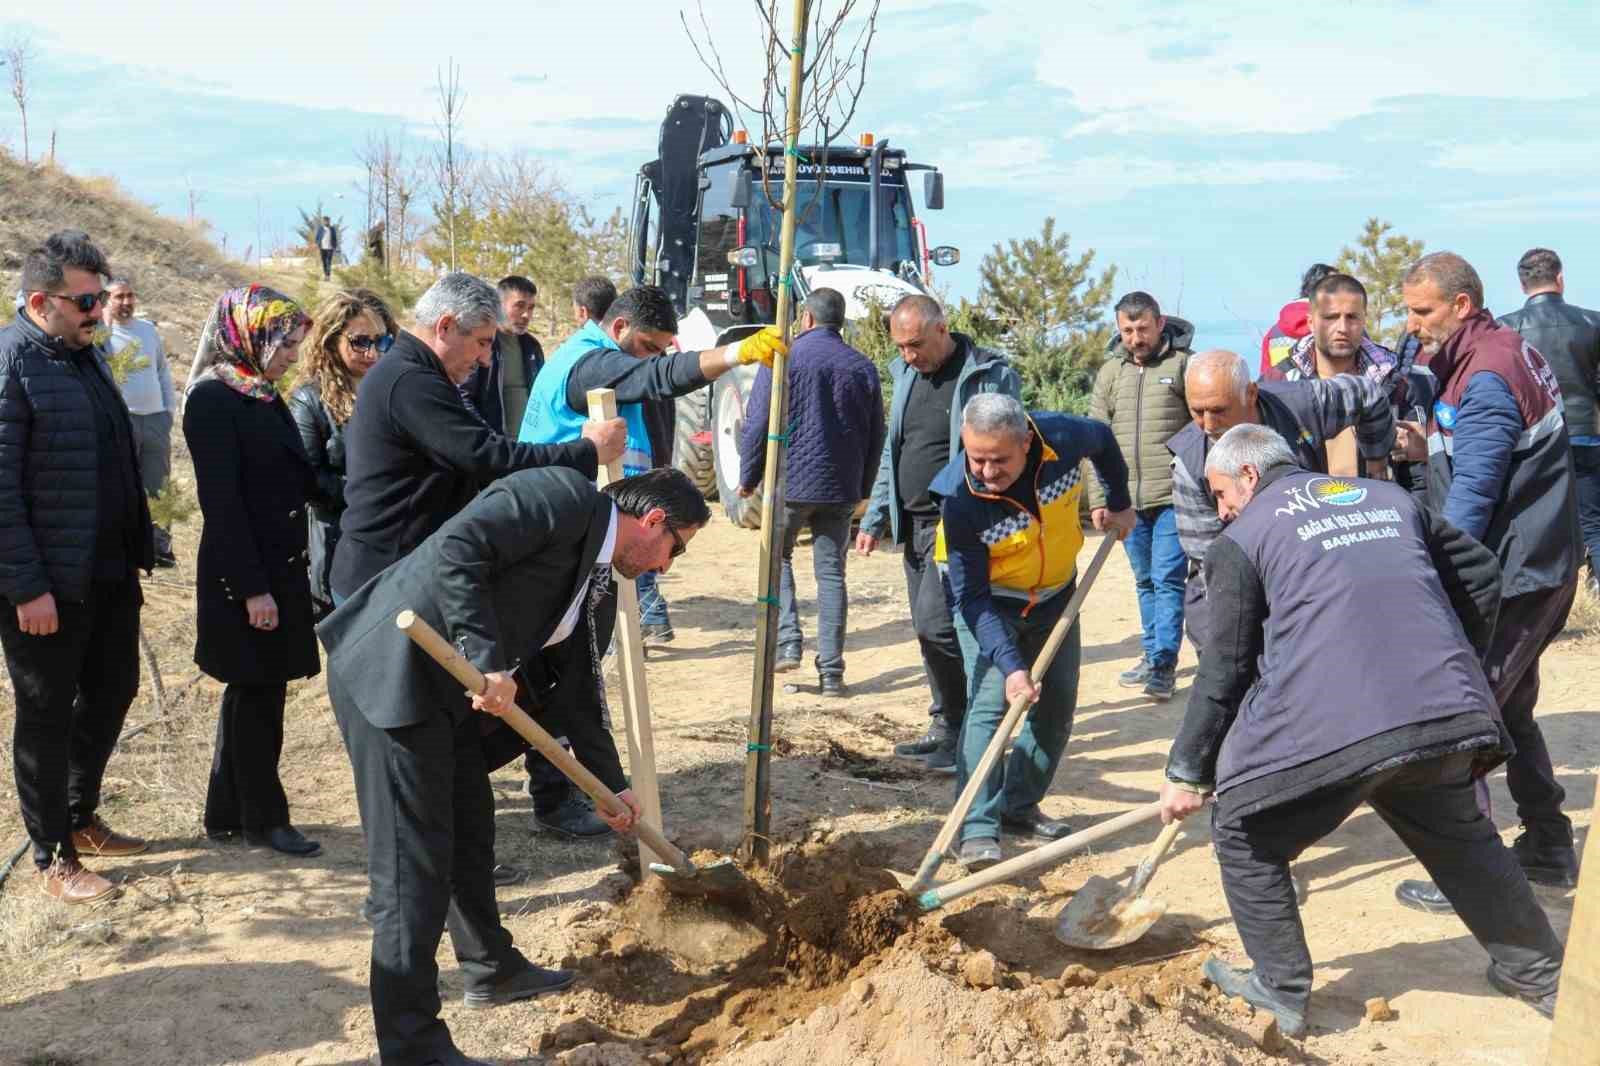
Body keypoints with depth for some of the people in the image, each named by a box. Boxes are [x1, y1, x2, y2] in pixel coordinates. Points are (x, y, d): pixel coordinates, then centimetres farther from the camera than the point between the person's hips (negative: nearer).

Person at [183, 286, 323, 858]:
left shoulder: (264, 395, 11)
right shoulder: (213, 399, -15)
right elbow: (221, 501, -19)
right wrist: (252, 588, -21)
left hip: (278, 569, 9)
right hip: (244, 576, -9)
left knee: (254, 694, 15)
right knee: (257, 696, 2)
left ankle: (228, 814, 26)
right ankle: (262, 818, 15)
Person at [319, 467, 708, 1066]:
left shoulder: (598, 589, 14)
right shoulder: (564, 496, -14)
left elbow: (578, 690, 22)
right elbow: (456, 550, -26)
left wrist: (611, 785, 25)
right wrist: (488, 661, -28)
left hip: (446, 686, 10)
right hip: (391, 670, -10)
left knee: (470, 831, 24)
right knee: (413, 862, -6)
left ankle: (491, 968, 44)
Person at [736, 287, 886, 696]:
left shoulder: (783, 359, -5)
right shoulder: (863, 368, 6)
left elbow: (757, 425, -7)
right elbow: (876, 437, 11)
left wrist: (748, 478, 4)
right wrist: (863, 489, 20)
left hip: (789, 482, -3)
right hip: (841, 489, 3)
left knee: (778, 558, 17)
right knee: (831, 573, 7)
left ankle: (787, 642, 1)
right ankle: (831, 671, 6)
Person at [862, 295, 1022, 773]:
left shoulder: (990, 375, -9)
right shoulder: (905, 374, 14)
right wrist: (874, 518, 17)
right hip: (914, 524, 8)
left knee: (936, 622, -16)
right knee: (929, 628, 11)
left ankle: (965, 731, -3)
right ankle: (946, 728, 22)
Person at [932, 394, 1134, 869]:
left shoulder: (1061, 438, -28)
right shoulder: (960, 497, -34)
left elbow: (1103, 438, 1)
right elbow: (972, 598, -30)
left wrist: (1120, 504, 10)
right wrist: (1010, 665, -38)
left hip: (1056, 594, 4)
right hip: (989, 602, -4)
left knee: (1057, 705, 8)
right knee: (990, 702, -18)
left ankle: (1019, 805, 22)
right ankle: (978, 829, -17)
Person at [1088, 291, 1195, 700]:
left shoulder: (1184, 365, -3)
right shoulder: (1110, 371, 10)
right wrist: (1098, 497, 6)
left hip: (1174, 497, -5)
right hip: (1127, 499, 5)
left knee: (1168, 579, -7)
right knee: (1145, 581, 15)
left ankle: (1163, 663, -4)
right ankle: (1151, 655, 26)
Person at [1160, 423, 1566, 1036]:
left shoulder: (1241, 540, 8)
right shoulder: (1388, 498, 23)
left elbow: (1225, 668, 6)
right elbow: (1479, 574, 26)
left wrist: (1189, 772, 13)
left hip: (1329, 727, -5)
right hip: (1450, 710, 5)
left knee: (1246, 835, 17)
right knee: (1462, 839, 29)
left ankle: (1281, 991, 19)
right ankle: (1539, 973, 40)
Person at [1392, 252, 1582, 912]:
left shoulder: (1487, 378, -20)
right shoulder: (1503, 352, 12)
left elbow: (1472, 501, -25)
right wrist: (1432, 452, 3)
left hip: (1511, 580, -10)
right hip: (1537, 571, 10)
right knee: (1508, 710, 20)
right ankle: (1548, 849, 30)